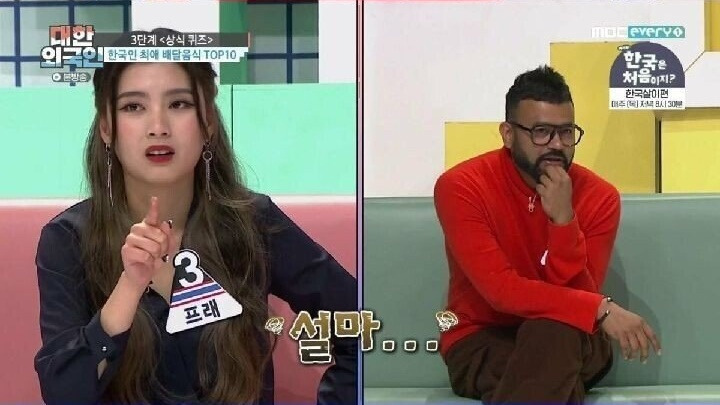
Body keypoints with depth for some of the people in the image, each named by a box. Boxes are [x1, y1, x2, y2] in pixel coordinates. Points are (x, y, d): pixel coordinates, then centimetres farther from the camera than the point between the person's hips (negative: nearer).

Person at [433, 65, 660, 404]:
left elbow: (579, 297, -16)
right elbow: (501, 291, -25)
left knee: (554, 332, -35)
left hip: (570, 344, 3)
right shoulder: (461, 187, -15)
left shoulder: (599, 197, -8)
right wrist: (603, 309, -31)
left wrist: (564, 220, -28)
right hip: (482, 340, -3)